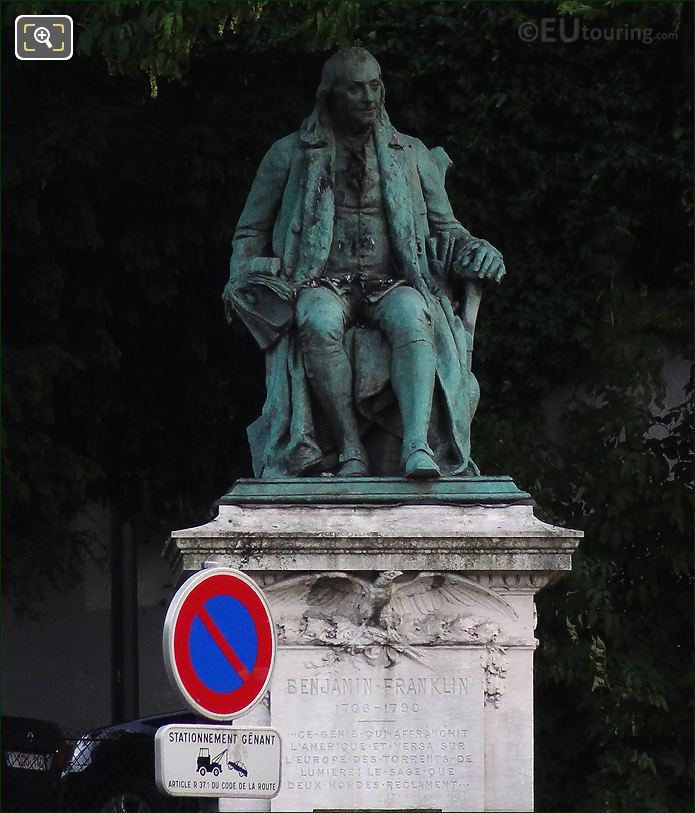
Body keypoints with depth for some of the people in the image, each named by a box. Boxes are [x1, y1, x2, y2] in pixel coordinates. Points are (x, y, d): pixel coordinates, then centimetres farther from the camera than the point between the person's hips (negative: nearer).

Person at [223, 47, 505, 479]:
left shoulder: (411, 155, 19)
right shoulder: (290, 156, 15)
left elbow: (445, 229, 22)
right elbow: (251, 232, 20)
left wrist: (476, 252, -1)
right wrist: (243, 280, 0)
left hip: (391, 285, 1)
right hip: (322, 285, -1)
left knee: (412, 315, -37)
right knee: (319, 322, -39)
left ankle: (418, 445, -52)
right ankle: (350, 449, -38)